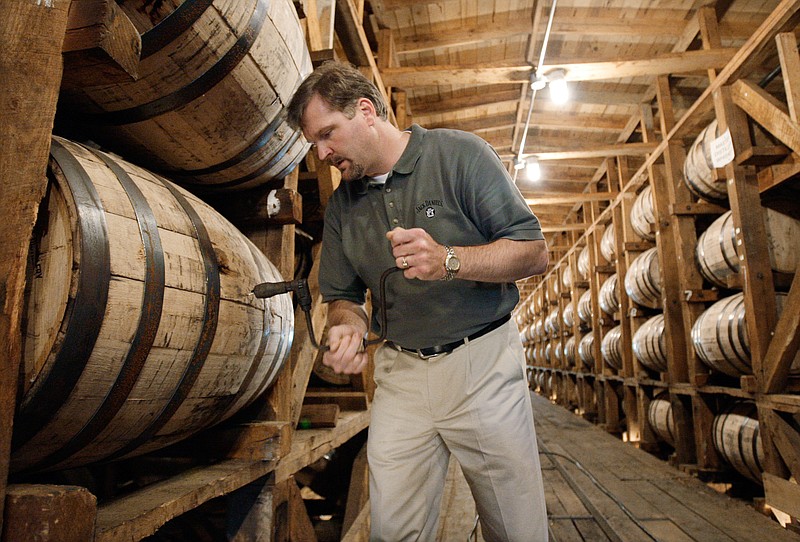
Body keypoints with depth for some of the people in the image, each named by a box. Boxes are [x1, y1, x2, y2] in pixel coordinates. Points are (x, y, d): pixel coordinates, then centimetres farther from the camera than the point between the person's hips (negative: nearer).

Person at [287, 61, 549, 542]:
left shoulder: (459, 154, -8)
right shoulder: (341, 205, 7)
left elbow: (534, 253, -10)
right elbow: (343, 296, 12)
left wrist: (449, 261, -27)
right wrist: (348, 326, -12)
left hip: (483, 362, -3)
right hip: (400, 373, 4)